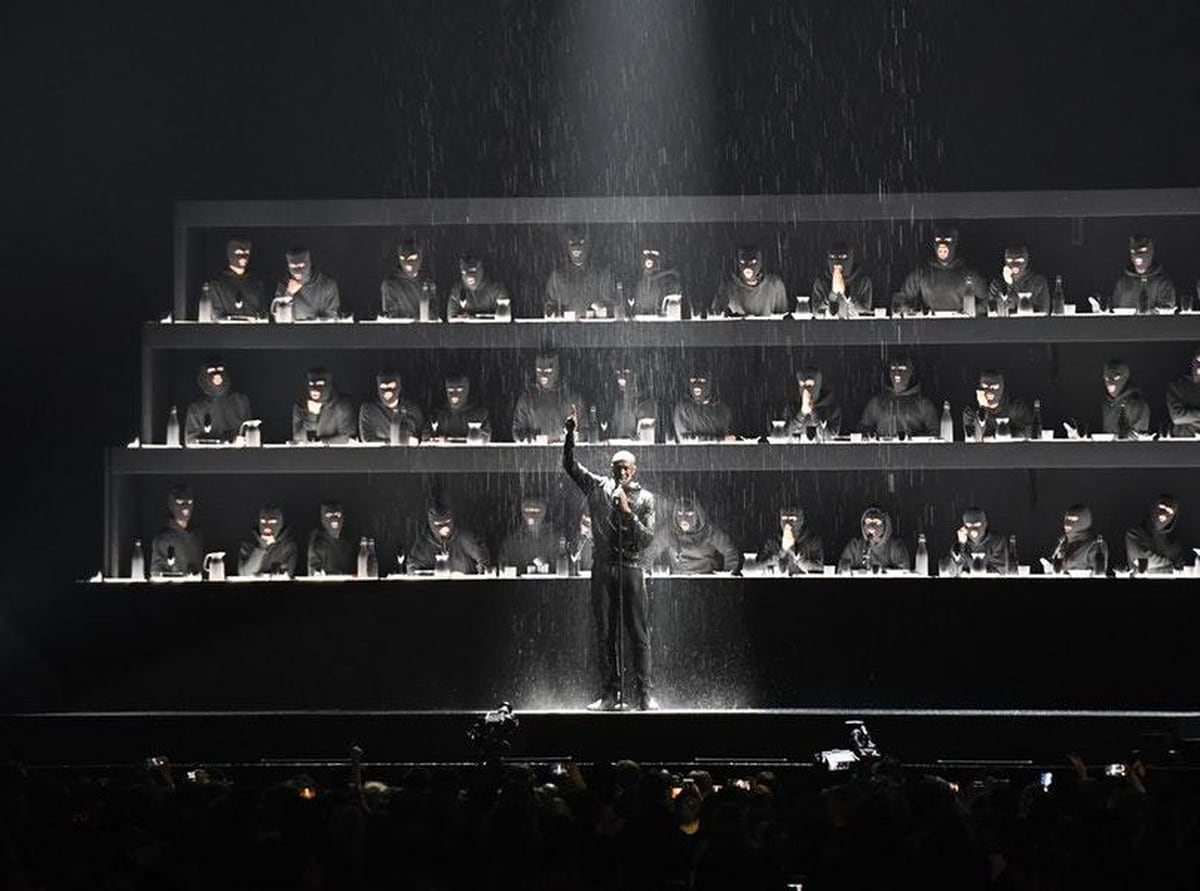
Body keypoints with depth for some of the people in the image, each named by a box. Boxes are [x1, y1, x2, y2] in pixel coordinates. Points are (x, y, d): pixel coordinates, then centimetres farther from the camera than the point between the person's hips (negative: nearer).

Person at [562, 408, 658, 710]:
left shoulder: (644, 499, 6)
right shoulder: (598, 487, 11)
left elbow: (648, 539, -1)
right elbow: (570, 466, 5)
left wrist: (628, 512, -11)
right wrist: (570, 434, -8)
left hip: (631, 569, -2)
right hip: (603, 569, 2)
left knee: (639, 634, -4)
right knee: (605, 634, 3)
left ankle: (644, 694, -2)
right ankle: (609, 693, 7)